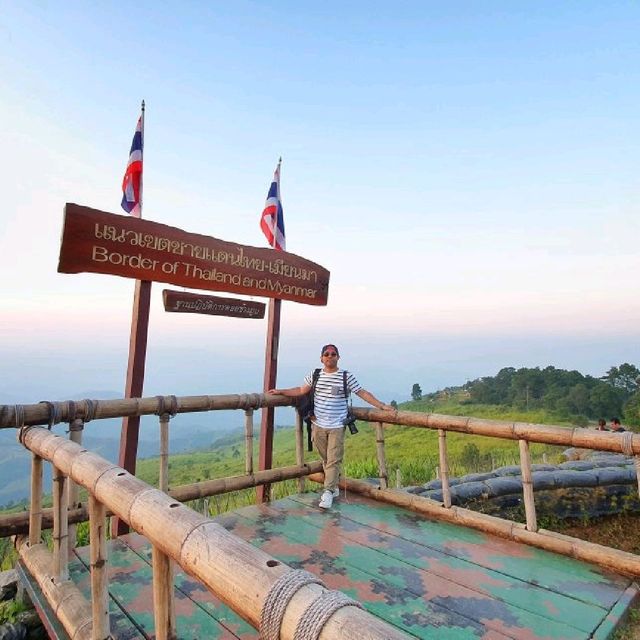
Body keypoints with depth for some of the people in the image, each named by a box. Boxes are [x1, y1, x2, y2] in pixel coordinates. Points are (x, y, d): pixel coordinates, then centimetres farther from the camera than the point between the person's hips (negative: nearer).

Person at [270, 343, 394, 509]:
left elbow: (363, 393, -1)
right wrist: (281, 392, 3)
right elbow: (301, 390, 7)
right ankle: (334, 487, 27)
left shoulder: (347, 377, -2)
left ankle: (328, 492, 3)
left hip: (337, 426, -3)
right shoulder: (314, 375, 5)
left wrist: (382, 406, -5)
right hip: (318, 425, 3)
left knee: (334, 460, -4)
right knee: (326, 459, 12)